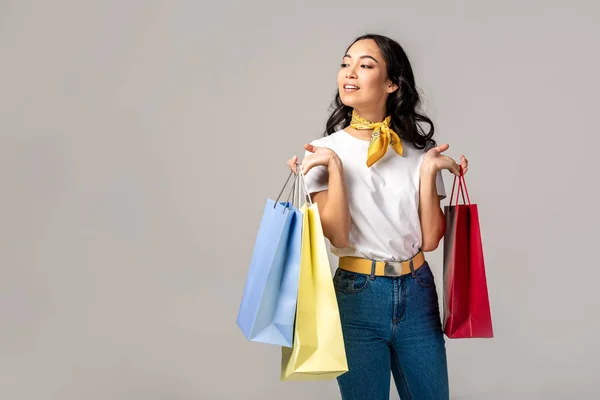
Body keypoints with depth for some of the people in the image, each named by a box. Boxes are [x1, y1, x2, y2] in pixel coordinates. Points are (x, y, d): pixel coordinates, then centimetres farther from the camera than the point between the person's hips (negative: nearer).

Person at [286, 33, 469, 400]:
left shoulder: (418, 148, 2)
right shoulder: (325, 149, -3)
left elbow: (430, 240, -4)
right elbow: (337, 235, -13)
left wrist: (428, 171, -10)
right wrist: (334, 166, -19)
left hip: (417, 294, 2)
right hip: (357, 296, -2)